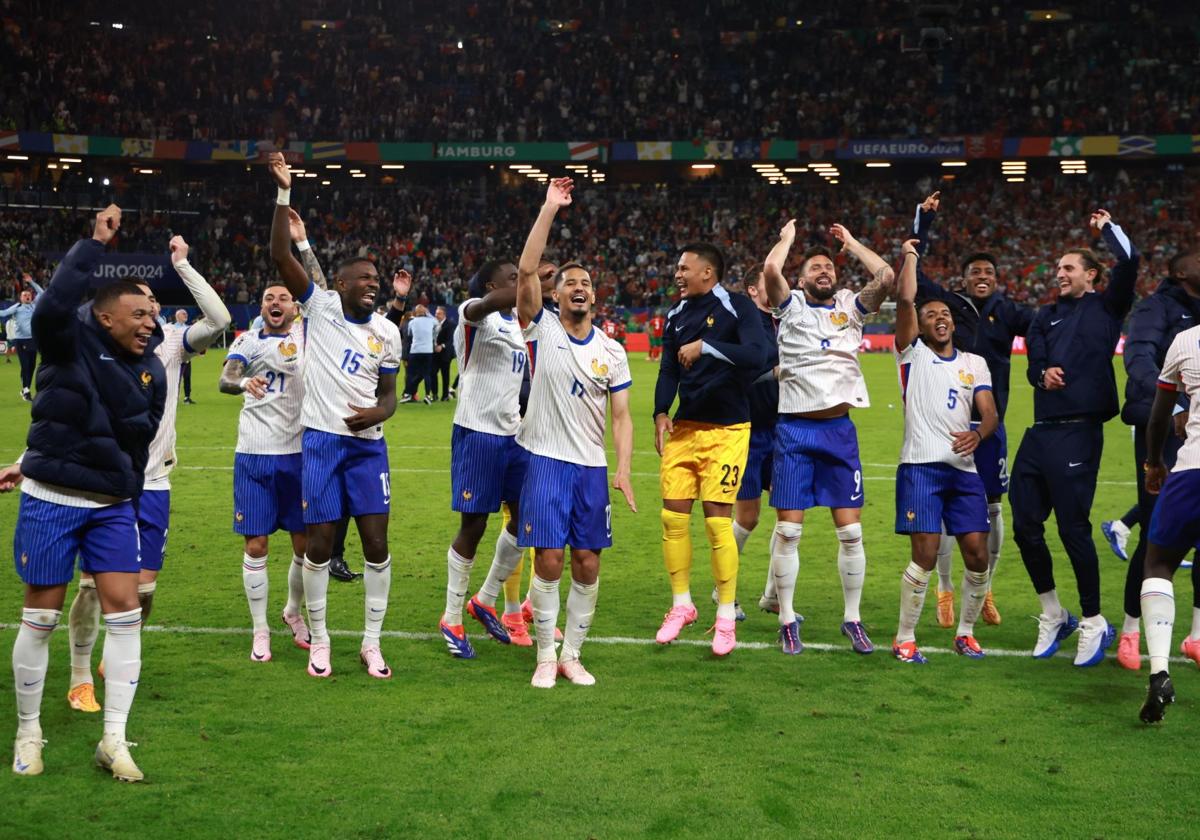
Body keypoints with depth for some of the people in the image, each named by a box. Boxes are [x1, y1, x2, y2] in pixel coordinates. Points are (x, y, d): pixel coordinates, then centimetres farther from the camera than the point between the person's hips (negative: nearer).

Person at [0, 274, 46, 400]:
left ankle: (25, 390, 19)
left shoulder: (34, 305, 10)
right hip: (21, 340, -5)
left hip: (33, 339, 5)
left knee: (32, 365, 7)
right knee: (25, 366, -8)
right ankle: (25, 391, -6)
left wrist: (31, 282, 11)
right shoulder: (17, 307, -2)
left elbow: (41, 293, 15)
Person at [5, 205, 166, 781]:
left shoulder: (151, 369, 2)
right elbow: (54, 306, -34)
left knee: (124, 611, -1)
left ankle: (114, 740, 8)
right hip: (50, 501, -5)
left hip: (112, 505, 5)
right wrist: (94, 243, -31)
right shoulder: (70, 342, -11)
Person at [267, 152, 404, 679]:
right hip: (321, 441, -3)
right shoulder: (320, 306, -2)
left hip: (367, 444, 3)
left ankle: (372, 642, 11)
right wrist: (283, 192, -21)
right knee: (319, 543, 1)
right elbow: (280, 256, -13)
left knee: (377, 542, -1)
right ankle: (318, 640, 16)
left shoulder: (387, 332, 6)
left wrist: (378, 412, -11)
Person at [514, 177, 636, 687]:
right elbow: (526, 271, -13)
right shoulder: (542, 330, 0)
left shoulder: (611, 352, 8)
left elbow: (621, 416, 7)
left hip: (592, 468, 3)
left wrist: (623, 470, -7)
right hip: (547, 462, -3)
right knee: (549, 561, -6)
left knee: (587, 565, 4)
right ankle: (546, 657, 7)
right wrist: (549, 209, -16)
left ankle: (572, 655, 16)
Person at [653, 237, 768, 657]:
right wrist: (661, 413, -6)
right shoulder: (677, 315, 11)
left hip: (726, 430, -6)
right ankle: (682, 604, 19)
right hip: (684, 427, 6)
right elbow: (668, 370, 10)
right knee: (673, 515, 2)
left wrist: (705, 346, -28)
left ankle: (726, 616, 5)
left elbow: (756, 355, -24)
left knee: (718, 519, -7)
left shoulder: (737, 307, -9)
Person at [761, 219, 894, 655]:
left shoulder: (851, 306, 11)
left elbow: (886, 277, -4)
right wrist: (788, 237, 5)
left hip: (839, 429, 2)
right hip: (794, 428, -2)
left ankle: (852, 619, 14)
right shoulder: (791, 305, 5)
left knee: (851, 530, 3)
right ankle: (787, 620, 9)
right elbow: (770, 269, -13)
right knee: (788, 529, -2)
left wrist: (850, 242, 8)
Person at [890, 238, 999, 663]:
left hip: (964, 468, 4)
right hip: (921, 465, -4)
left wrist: (978, 434, -15)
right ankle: (904, 638, 3)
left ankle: (965, 632, 18)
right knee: (925, 555, -10)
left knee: (978, 554, 0)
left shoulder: (975, 364, 18)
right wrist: (910, 255, 5)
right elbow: (905, 298, -5)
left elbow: (990, 412, 6)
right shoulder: (913, 353, 8)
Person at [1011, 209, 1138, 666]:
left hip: (1077, 432, -6)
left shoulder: (1105, 307, 6)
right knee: (1025, 525, 6)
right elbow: (1034, 354, 8)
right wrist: (1041, 373, -14)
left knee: (1073, 528, -6)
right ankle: (1052, 615, 23)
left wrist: (1107, 227, 8)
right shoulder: (1047, 314, 21)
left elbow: (1129, 261, -8)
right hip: (1040, 430, 6)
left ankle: (1093, 623, 9)